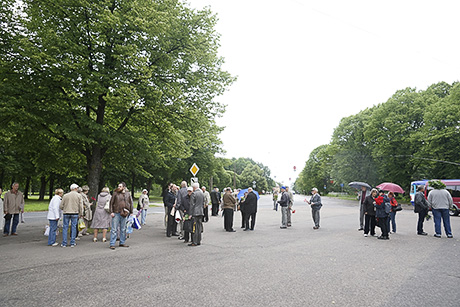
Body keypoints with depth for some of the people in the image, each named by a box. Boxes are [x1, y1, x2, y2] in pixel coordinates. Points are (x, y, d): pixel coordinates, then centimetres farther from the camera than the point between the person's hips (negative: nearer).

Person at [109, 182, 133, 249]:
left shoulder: (128, 194, 7)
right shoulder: (115, 193, 0)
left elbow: (131, 203, 12)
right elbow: (111, 203, 1)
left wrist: (131, 212, 8)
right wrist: (111, 212, -7)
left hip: (124, 214, 3)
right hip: (116, 213, -3)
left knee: (123, 229, 11)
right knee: (114, 229, -2)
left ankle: (122, 243, 21)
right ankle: (112, 244, 3)